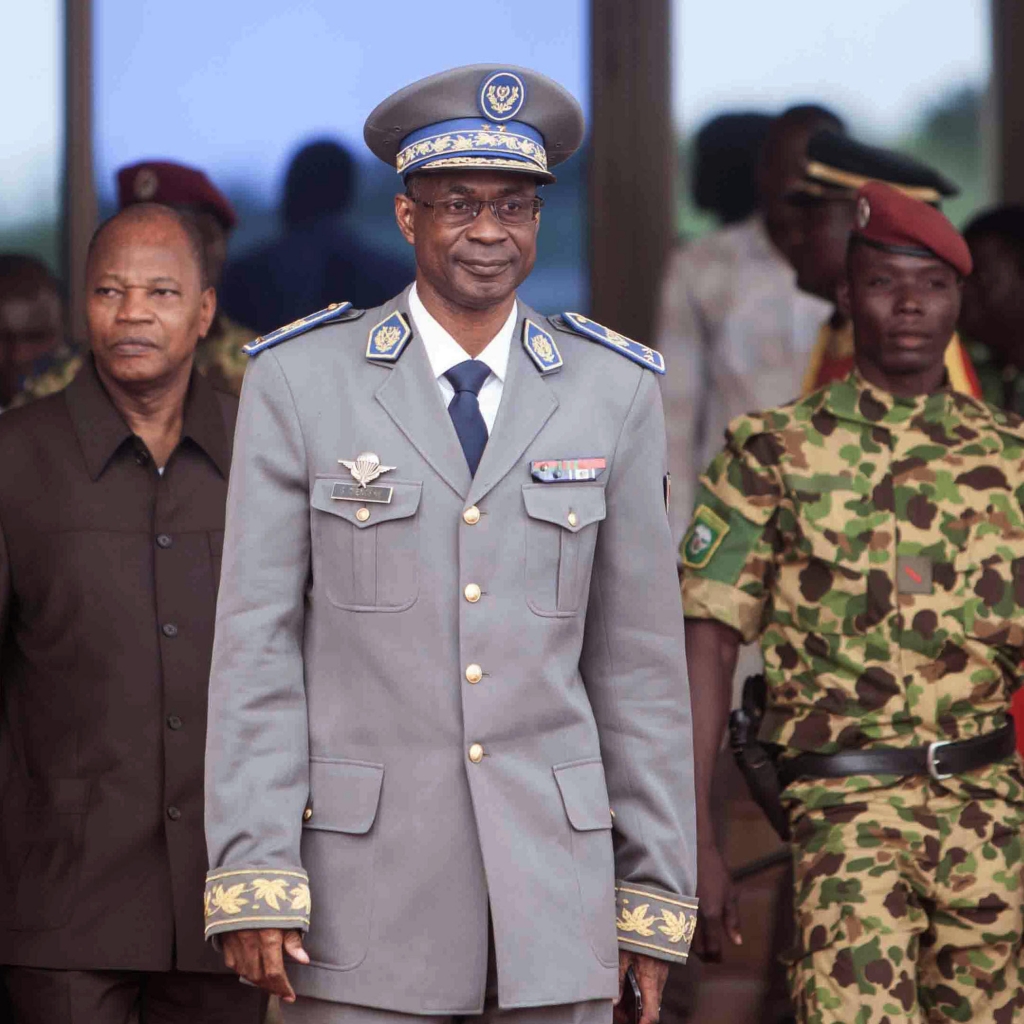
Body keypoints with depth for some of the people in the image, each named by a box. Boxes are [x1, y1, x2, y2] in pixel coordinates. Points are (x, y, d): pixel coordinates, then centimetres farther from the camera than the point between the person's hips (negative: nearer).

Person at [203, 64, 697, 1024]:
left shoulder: (613, 392, 4)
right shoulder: (300, 381, -2)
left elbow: (639, 653, 7)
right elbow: (254, 638, -4)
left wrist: (654, 891, 5)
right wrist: (250, 878, -11)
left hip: (552, 866, 2)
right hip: (364, 869, -2)